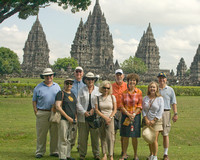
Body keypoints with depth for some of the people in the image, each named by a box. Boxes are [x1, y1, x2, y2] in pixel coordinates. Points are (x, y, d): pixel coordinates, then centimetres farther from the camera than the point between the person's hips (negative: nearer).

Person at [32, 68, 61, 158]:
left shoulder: (57, 86, 13)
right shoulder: (38, 87, 5)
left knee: (55, 134, 5)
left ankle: (54, 151, 15)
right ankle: (39, 152, 8)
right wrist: (36, 112, -3)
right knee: (41, 134, 0)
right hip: (42, 113, -2)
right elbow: (34, 101, 6)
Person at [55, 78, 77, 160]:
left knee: (69, 139, 12)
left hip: (72, 120, 7)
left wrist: (75, 117, 9)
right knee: (63, 139, -7)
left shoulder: (73, 94, 17)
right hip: (63, 119, -7)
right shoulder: (61, 93, -5)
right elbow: (58, 107, -13)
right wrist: (67, 117, -15)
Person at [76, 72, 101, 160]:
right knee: (83, 137, 2)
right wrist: (84, 112, -10)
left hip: (95, 116, 0)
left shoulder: (98, 90, 9)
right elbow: (78, 103, 2)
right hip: (83, 117, 0)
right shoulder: (81, 91, 8)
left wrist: (94, 109, -11)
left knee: (95, 136, 2)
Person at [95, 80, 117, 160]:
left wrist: (110, 118, -9)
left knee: (110, 137, -10)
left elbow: (115, 109, 4)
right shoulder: (98, 98, 4)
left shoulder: (112, 97, 6)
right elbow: (96, 109, -2)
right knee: (103, 138, 2)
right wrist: (104, 117, -10)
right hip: (101, 119, 1)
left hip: (110, 119, -1)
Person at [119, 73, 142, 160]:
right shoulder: (124, 92, 4)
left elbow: (140, 106, -1)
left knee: (134, 136, 1)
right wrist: (128, 114, -10)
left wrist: (134, 114, -12)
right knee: (125, 136, 3)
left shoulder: (139, 92, 0)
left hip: (136, 115, -1)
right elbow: (122, 105, 2)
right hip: (125, 115, 1)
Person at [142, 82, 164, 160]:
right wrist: (146, 119, -8)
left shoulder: (160, 98, -2)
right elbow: (143, 110, 6)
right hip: (148, 122, 3)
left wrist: (154, 120, -12)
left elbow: (160, 111, -7)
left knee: (154, 139, -8)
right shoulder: (145, 98, 8)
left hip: (156, 121, -3)